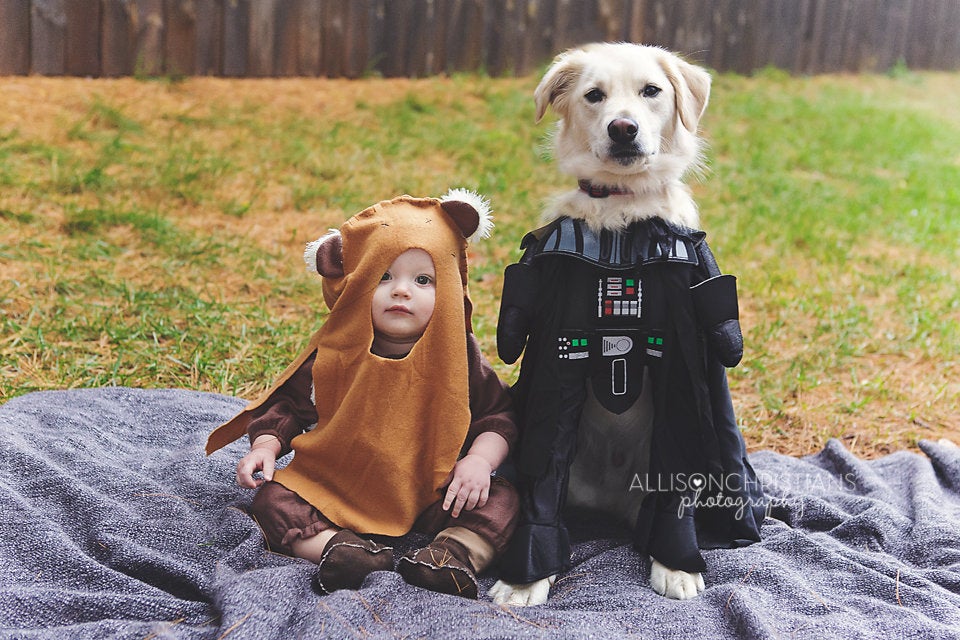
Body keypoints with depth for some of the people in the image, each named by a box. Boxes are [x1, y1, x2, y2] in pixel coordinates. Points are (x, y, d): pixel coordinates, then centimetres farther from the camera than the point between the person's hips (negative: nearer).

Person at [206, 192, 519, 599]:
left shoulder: (458, 356, -6)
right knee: (273, 499, -21)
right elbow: (288, 404, 7)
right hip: (338, 495, 1)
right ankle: (339, 551, -40)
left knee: (501, 500, -21)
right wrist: (265, 447, -10)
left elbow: (498, 415, 0)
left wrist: (480, 460, -18)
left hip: (432, 499, 0)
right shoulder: (335, 353, -5)